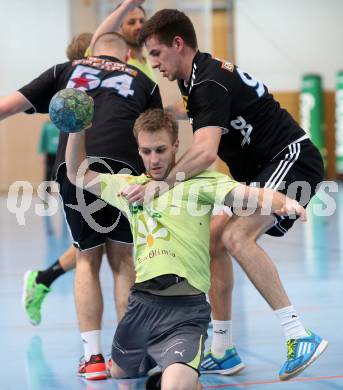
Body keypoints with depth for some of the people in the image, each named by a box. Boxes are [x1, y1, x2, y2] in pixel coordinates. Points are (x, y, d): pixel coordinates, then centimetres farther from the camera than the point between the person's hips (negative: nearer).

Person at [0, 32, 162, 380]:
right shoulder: (143, 81, 26)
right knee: (122, 259, 16)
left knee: (87, 259, 16)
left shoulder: (66, 70, 25)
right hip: (124, 166, 0)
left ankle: (92, 355, 11)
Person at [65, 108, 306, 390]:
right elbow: (78, 175, 22)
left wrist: (284, 202, -34)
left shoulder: (197, 180, -1)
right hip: (141, 303, 6)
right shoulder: (130, 185, 15)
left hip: (185, 311, -6)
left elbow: (246, 194, -13)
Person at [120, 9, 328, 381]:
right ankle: (222, 353, 11)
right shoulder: (201, 76, 11)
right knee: (212, 242, 6)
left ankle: (299, 336, -27)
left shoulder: (209, 83, -20)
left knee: (236, 237, -28)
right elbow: (188, 110, 37)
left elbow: (205, 152, -36)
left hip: (293, 159, -10)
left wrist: (157, 187, -35)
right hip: (263, 170, 11)